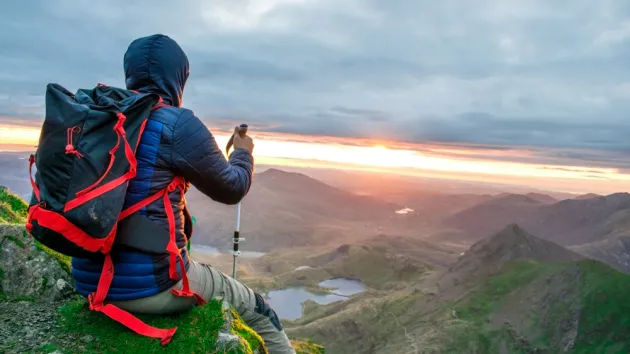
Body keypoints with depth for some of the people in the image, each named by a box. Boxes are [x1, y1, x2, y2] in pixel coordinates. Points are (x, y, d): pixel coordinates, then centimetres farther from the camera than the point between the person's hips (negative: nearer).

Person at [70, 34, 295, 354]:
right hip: (150, 284, -7)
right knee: (258, 313, 12)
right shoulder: (177, 124, -15)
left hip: (89, 279, 8)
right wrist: (244, 153, 16)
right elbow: (232, 188, -3)